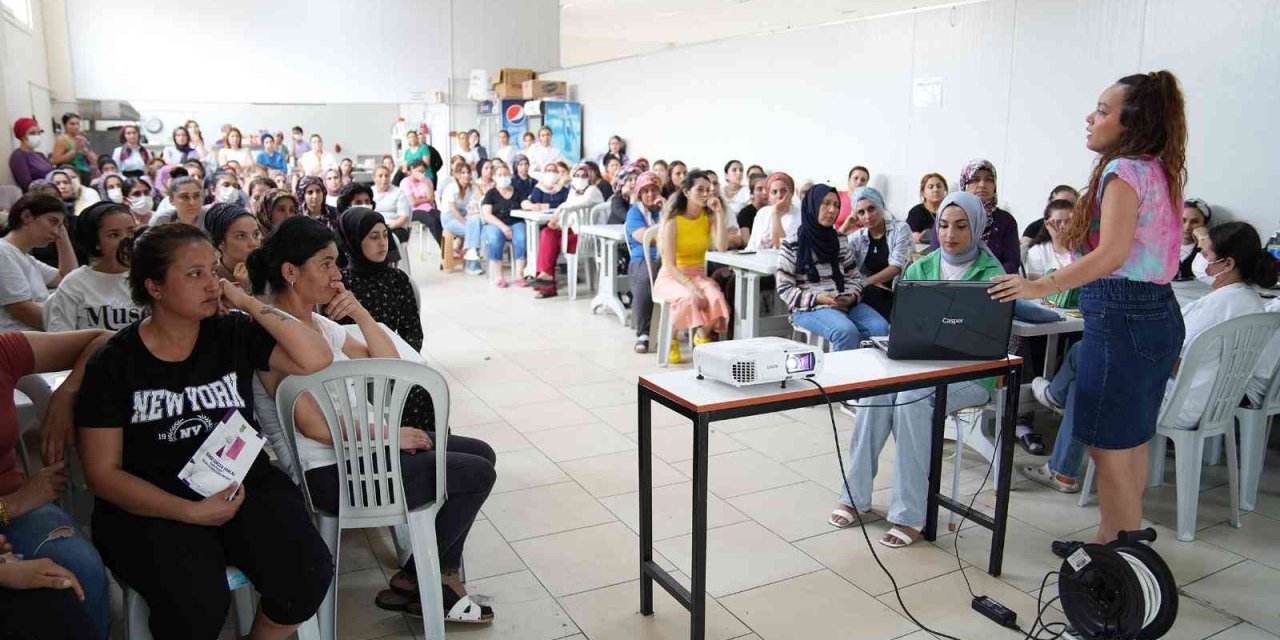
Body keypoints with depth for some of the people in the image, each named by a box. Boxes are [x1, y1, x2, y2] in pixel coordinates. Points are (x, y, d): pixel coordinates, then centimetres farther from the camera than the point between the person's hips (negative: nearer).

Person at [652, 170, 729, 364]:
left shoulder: (709, 217, 2)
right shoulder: (673, 220, -12)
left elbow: (721, 247, -17)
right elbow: (670, 265, -17)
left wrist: (719, 213, -15)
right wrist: (692, 287, -30)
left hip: (698, 274, 4)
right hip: (671, 276, -4)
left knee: (716, 298, -29)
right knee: (689, 298, -36)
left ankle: (703, 337, -1)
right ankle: (671, 338, -7)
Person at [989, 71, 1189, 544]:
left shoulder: (1125, 171, -13)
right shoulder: (1159, 170, 14)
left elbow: (1112, 255, -23)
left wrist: (1041, 287, -25)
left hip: (1122, 317, -10)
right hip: (1157, 311, 10)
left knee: (1108, 448, -2)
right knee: (1130, 442, 17)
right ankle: (1112, 539, 29)